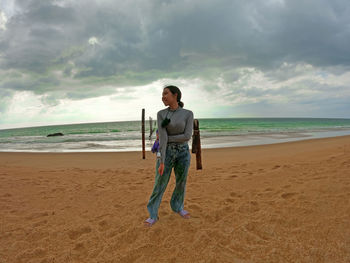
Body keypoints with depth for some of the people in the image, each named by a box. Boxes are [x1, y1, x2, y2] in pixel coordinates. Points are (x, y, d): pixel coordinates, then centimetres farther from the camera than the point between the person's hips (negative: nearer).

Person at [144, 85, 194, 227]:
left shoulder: (188, 114, -5)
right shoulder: (161, 114, -5)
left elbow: (187, 136, -14)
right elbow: (162, 137, -15)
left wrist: (168, 138, -12)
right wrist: (161, 162, -19)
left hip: (183, 152, 1)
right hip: (166, 152, -1)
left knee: (181, 183, 14)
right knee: (159, 185, 1)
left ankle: (177, 206, 38)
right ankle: (153, 215, 17)